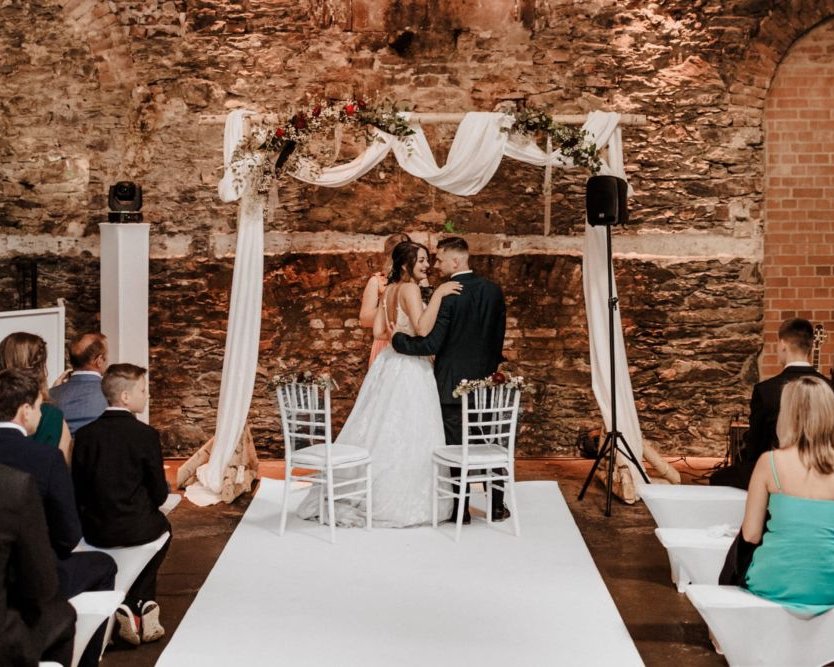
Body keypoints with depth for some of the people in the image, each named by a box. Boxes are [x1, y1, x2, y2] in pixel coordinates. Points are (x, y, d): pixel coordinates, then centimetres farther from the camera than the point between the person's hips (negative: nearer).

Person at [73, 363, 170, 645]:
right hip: (136, 529, -3)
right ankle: (139, 605, 26)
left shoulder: (85, 433, -3)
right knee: (162, 527, 30)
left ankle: (130, 609, 25)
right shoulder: (146, 434, -13)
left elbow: (78, 490, 2)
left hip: (95, 530, 4)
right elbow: (159, 493, -7)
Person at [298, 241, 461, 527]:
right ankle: (402, 503, 3)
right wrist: (438, 295, -27)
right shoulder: (410, 289, -14)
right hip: (409, 368, -9)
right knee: (407, 435, -3)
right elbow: (423, 329, -27)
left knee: (380, 431, 13)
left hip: (389, 362, 9)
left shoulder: (389, 290, 12)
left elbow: (378, 329, 15)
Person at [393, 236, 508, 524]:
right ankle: (496, 506, 19)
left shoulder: (446, 295, -17)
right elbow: (499, 336, 9)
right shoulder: (493, 290, 1)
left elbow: (432, 344, -20)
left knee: (456, 446, 4)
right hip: (486, 381, 5)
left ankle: (461, 509, 11)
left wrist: (397, 339, -7)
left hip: (453, 382, -5)